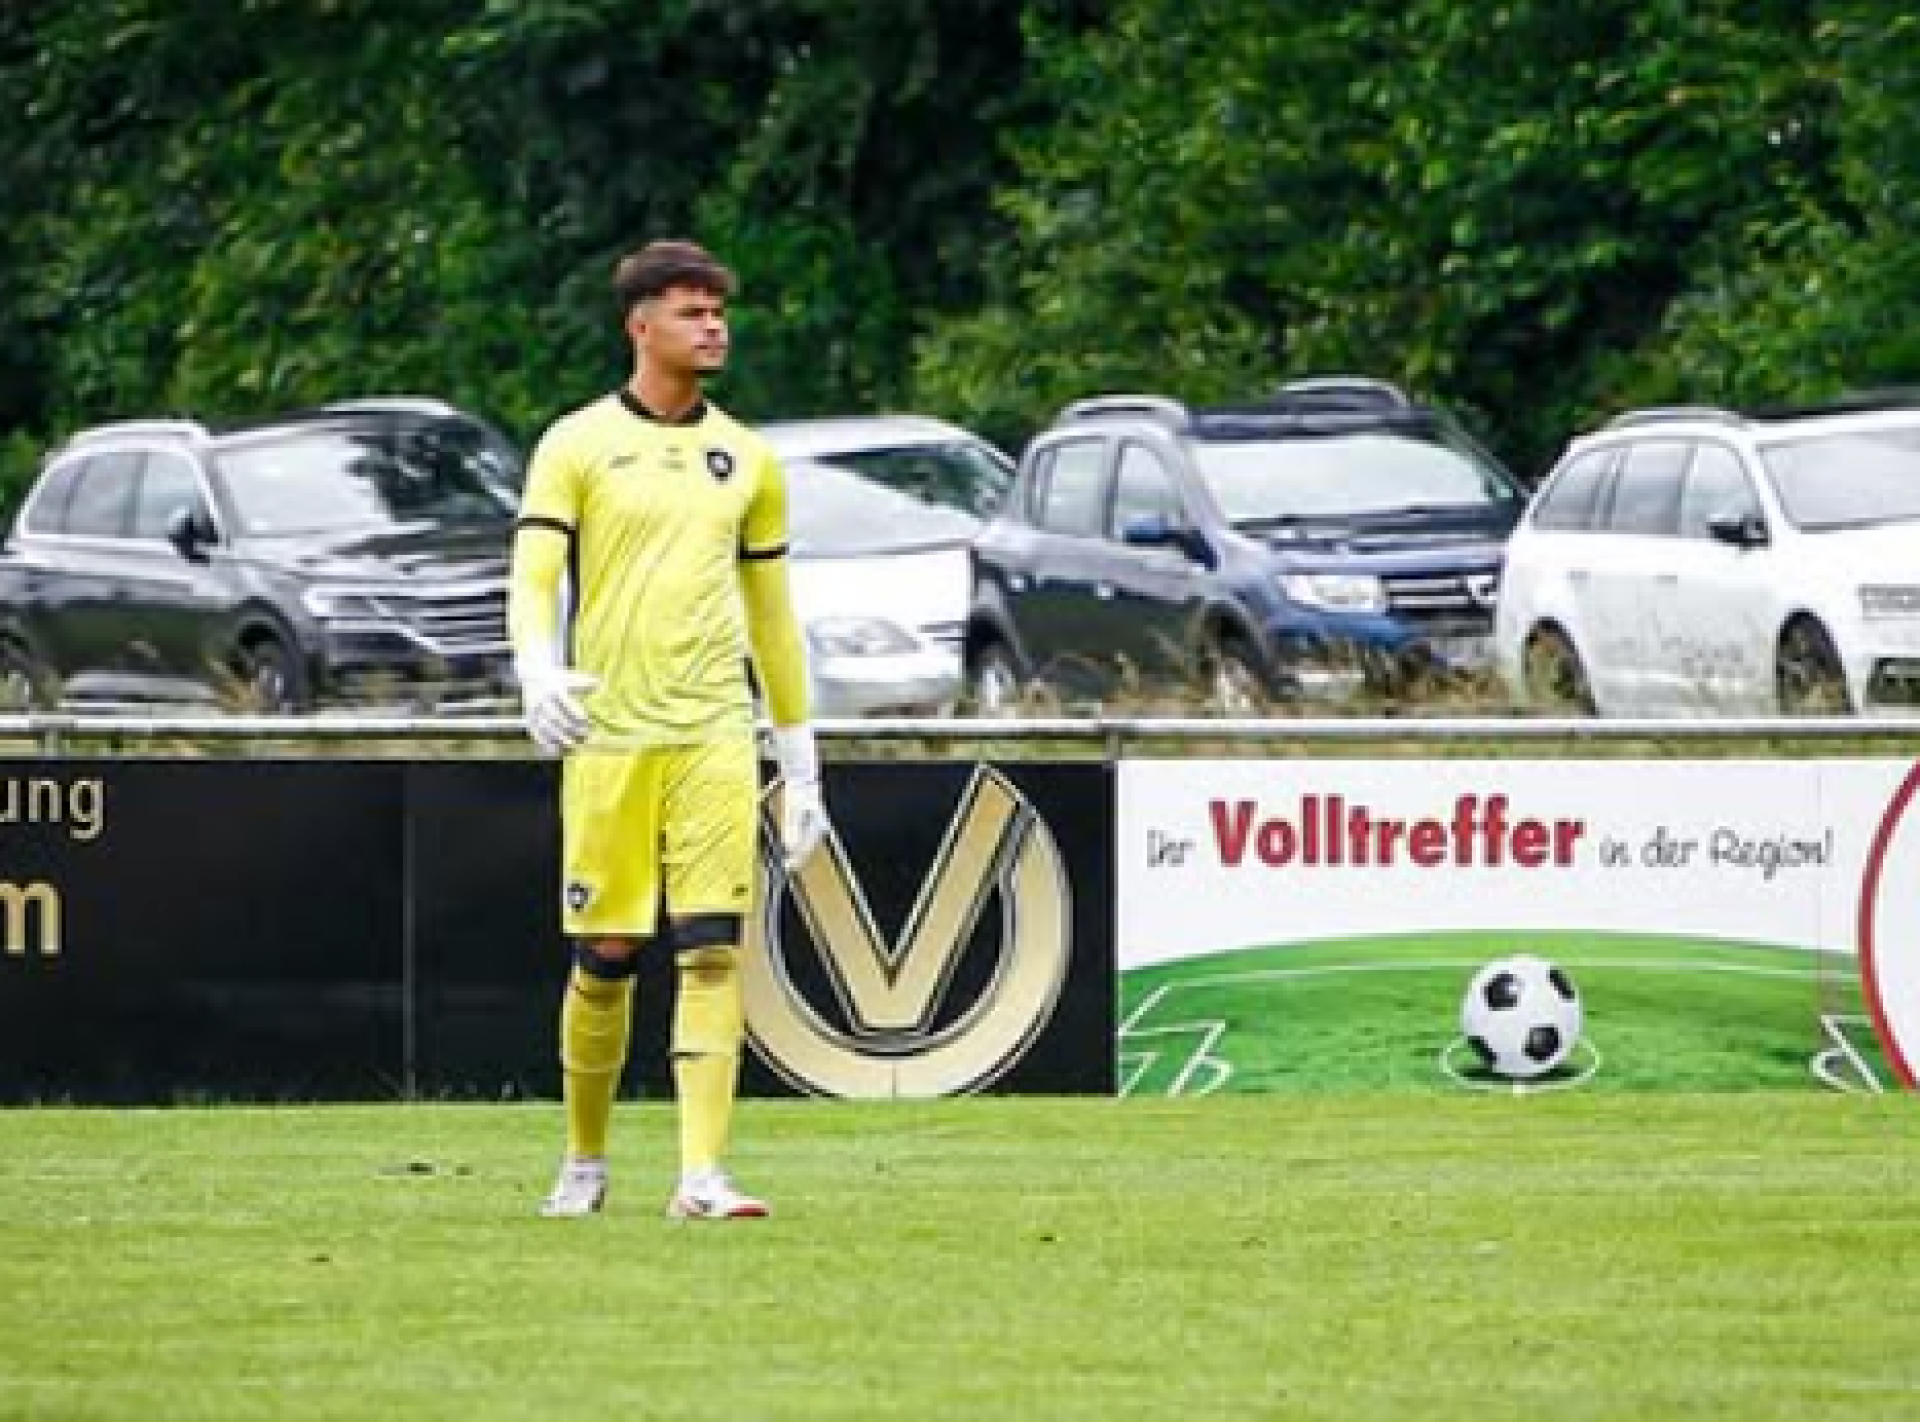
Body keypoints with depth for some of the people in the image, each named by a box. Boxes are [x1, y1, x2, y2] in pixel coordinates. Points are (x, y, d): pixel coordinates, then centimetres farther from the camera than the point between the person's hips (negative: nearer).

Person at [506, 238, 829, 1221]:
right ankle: (584, 1163, 19)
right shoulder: (576, 446, 3)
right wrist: (538, 673, -27)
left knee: (712, 951, -9)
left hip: (716, 735, 2)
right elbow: (532, 579, -5)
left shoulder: (745, 459, 13)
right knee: (606, 959, 0)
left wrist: (801, 764, 17)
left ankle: (702, 1176, -13)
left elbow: (771, 618, 19)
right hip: (606, 736, -2)